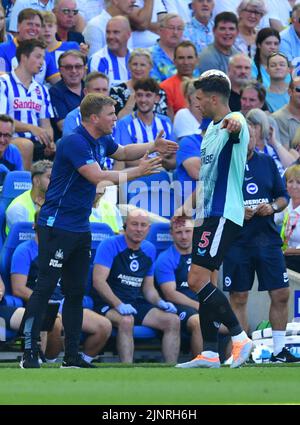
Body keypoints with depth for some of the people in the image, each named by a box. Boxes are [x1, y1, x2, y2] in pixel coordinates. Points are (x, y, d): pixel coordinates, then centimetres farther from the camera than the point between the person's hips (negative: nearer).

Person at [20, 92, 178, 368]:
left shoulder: (101, 142, 9)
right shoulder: (74, 143, -19)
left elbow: (123, 152, 31)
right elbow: (99, 178, -27)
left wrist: (153, 147, 16)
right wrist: (138, 172, -20)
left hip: (80, 229, 9)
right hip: (56, 227, -9)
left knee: (76, 291, 8)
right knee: (45, 289, -9)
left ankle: (72, 356, 11)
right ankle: (29, 353, -8)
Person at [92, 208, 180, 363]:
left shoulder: (149, 250, 13)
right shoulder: (110, 246, -9)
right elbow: (98, 281, -18)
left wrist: (160, 302, -1)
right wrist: (119, 305, -29)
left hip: (136, 303, 7)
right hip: (108, 304, -7)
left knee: (173, 321, -12)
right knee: (126, 320, -38)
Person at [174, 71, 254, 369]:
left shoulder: (232, 124, -13)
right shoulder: (211, 129, 19)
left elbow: (235, 123, -40)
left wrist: (234, 123, -64)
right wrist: (189, 204, 18)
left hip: (224, 215, -10)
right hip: (208, 215, 10)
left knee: (197, 280, -17)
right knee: (203, 283, 8)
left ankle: (239, 338, -12)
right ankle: (209, 353, 11)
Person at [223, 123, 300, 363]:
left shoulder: (267, 163, 10)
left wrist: (273, 207, -7)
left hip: (268, 239, 3)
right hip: (236, 242, -3)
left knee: (281, 295, 1)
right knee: (238, 299, 1)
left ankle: (280, 350, 10)